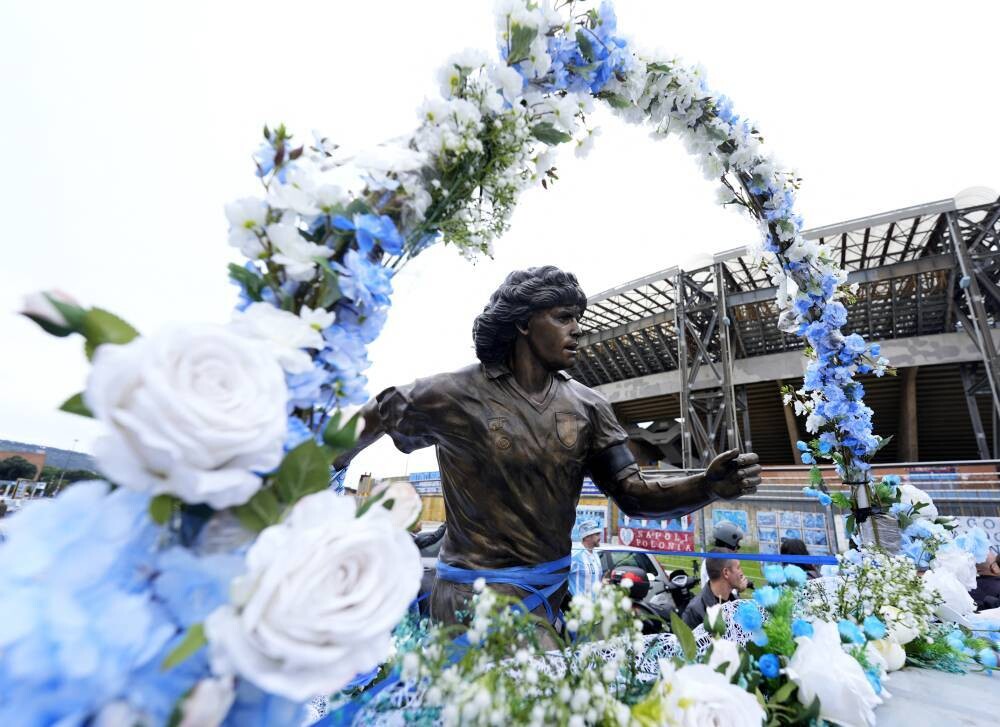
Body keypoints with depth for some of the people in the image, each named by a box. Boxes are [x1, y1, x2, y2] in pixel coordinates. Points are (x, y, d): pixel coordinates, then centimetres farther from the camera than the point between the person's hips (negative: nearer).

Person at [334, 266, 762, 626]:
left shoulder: (587, 407, -2)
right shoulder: (453, 396, -15)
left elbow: (633, 495, -3)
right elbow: (367, 423, -2)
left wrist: (708, 485, -20)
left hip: (557, 590, 5)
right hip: (478, 593, -4)